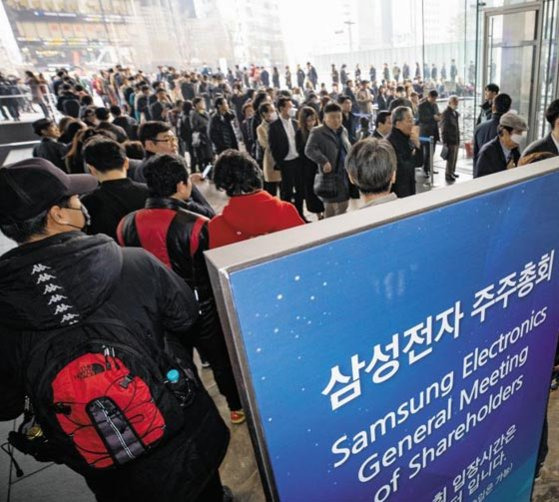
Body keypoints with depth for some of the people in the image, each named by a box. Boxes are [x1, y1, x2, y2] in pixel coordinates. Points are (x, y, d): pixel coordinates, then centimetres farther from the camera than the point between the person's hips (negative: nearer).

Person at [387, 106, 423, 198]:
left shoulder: (407, 138, 5)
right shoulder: (391, 142, -20)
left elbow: (419, 162, 6)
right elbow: (403, 169, -24)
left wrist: (417, 144, -8)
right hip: (397, 192, -8)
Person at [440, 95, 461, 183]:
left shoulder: (456, 113, 14)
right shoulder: (446, 113, -11)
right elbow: (443, 129, -13)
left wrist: (458, 139, 15)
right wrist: (445, 141, -15)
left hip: (456, 140, 8)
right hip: (450, 140, -8)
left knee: (455, 158, 14)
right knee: (450, 159, -4)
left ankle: (452, 172, 26)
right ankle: (448, 175, 5)